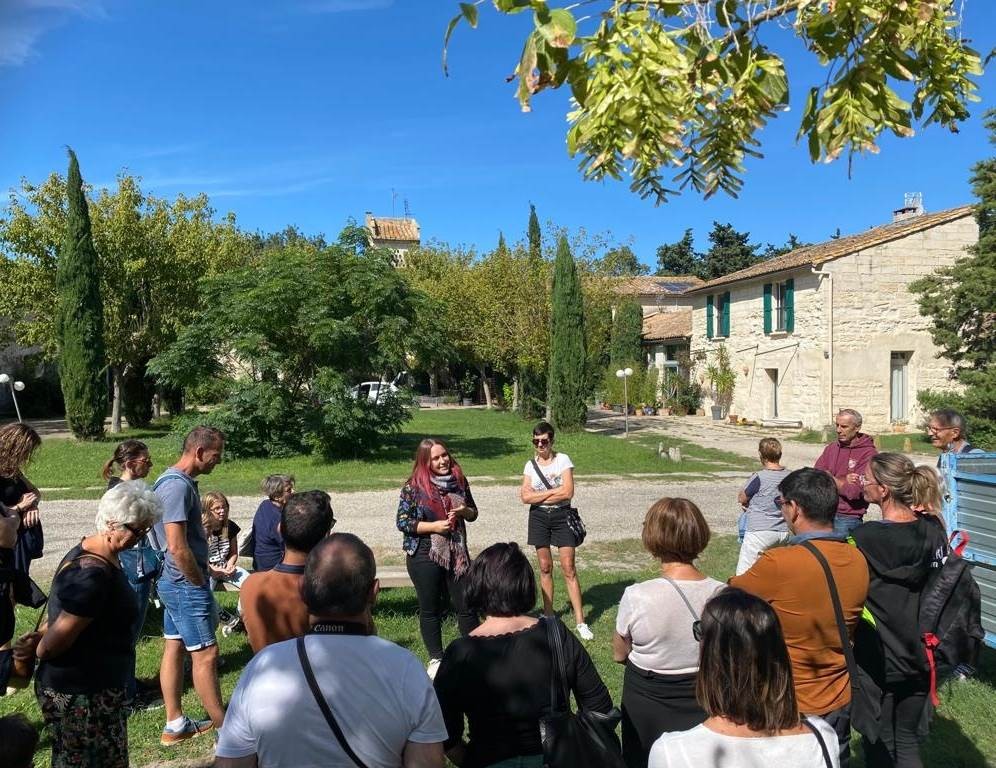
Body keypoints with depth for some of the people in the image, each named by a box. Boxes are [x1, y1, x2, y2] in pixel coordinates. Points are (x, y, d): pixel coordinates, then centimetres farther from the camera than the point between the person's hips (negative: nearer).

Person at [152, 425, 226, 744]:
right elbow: (178, 547, -25)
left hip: (175, 582, 10)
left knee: (175, 647, 14)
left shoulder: (175, 480, 10)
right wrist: (201, 584, -14)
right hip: (187, 585, -10)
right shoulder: (178, 486, -22)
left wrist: (200, 575, 16)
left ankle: (175, 726, 25)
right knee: (206, 654, -2)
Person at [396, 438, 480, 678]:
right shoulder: (413, 486, -9)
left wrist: (464, 511, -9)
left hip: (457, 554, 3)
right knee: (430, 610, 9)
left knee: (466, 606, 6)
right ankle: (436, 659, 24)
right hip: (425, 556, -3)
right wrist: (434, 526, -18)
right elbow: (402, 522, -9)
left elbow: (473, 512, 14)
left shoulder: (459, 481, 4)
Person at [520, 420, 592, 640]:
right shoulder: (530, 465, 4)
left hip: (562, 516, -3)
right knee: (545, 567, 9)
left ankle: (580, 621, 0)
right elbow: (525, 497, -7)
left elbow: (568, 492, -16)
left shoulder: (563, 460, -5)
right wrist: (553, 491, -13)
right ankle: (548, 615, 22)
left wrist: (538, 496, -11)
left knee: (568, 568, -4)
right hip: (539, 518, 3)